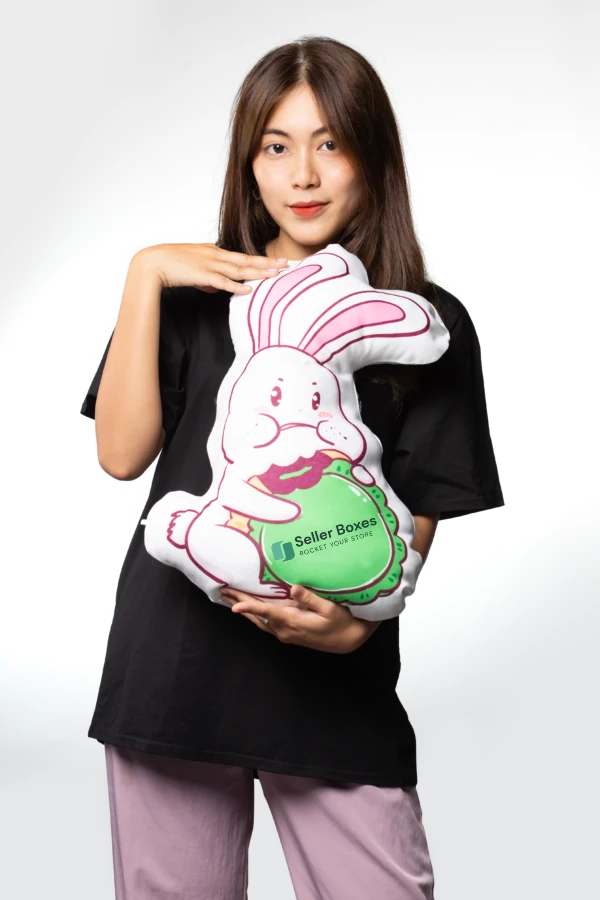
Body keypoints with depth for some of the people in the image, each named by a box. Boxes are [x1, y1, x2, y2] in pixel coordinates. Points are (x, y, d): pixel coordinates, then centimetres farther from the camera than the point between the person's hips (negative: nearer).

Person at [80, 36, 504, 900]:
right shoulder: (198, 291, 6)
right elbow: (121, 455, -5)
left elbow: (417, 518, -1)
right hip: (174, 661, 2)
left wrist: (354, 623, -20)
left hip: (333, 679, -1)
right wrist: (144, 274, -9)